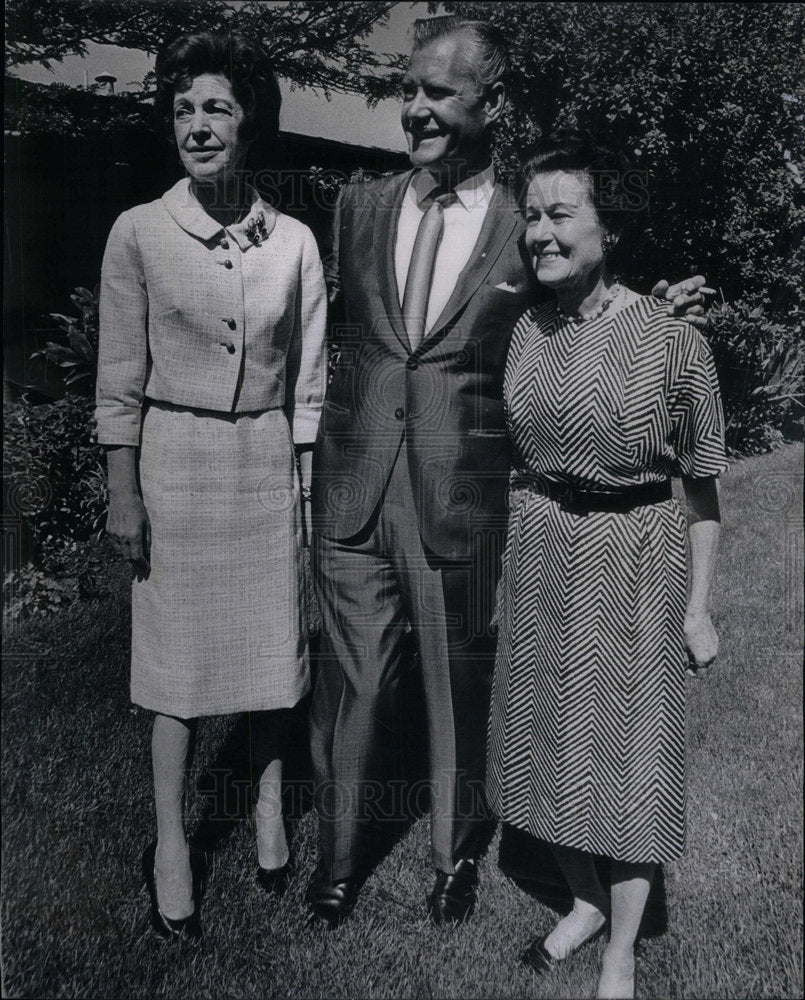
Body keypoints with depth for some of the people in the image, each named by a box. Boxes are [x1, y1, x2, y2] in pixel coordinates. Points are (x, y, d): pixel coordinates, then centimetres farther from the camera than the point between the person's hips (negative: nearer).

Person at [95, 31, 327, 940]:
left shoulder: (293, 243, 0)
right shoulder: (138, 233, -5)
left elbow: (308, 379, 4)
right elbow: (120, 377, -4)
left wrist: (310, 485, 3)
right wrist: (122, 491, -6)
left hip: (265, 463, 2)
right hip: (174, 461, -1)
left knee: (272, 642, 12)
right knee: (177, 654, 7)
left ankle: (269, 804, 35)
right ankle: (170, 839, 25)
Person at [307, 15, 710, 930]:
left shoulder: (526, 234, -1)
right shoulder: (359, 207, 7)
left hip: (460, 502, -2)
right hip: (351, 493, 2)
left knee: (458, 686, 12)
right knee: (348, 682, 11)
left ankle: (455, 851, 37)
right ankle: (340, 851, 35)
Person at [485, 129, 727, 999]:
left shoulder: (674, 341, -13)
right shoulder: (525, 330, -1)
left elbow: (702, 487, -6)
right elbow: (518, 460, 8)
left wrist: (699, 606, -4)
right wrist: (506, 572, 13)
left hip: (636, 563, -4)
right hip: (538, 556, 4)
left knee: (632, 757, 9)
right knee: (545, 739, 16)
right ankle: (584, 900, 42)